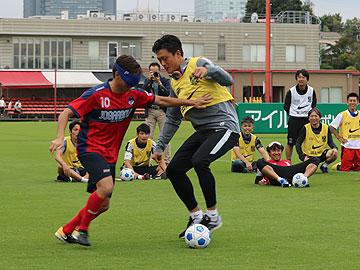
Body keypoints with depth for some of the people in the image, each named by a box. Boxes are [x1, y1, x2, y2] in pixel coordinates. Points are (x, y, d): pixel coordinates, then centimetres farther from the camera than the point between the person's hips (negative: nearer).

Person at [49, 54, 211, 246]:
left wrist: (191, 102, 9)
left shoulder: (133, 95, 1)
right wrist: (60, 138, -31)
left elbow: (160, 100, 14)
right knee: (106, 186, -30)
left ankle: (66, 231, 22)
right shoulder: (97, 94, -16)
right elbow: (66, 113, -15)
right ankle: (82, 230, -14)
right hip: (90, 149, -7)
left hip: (110, 155, 7)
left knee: (103, 204, 5)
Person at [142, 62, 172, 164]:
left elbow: (167, 93, -8)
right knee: (149, 137, -2)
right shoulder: (147, 80, 12)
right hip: (150, 111, 2)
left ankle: (167, 160, -1)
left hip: (162, 111, -2)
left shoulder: (166, 80, 6)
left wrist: (159, 83, -15)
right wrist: (150, 79, -9)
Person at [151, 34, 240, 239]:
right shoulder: (175, 82, 18)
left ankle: (213, 215, -15)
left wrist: (207, 70, -38)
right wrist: (160, 147, 22)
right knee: (173, 170, -2)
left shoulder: (198, 63, -4)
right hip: (203, 131, 8)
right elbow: (172, 119, 26)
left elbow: (228, 80, -20)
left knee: (199, 161, -30)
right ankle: (197, 216, 10)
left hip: (224, 126, -8)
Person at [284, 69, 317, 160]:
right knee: (290, 143, 0)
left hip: (307, 120, 2)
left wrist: (310, 115, 5)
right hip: (294, 120, -2)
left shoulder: (311, 91, 1)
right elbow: (286, 106, 5)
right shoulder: (291, 91, -5)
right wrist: (292, 115, 4)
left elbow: (314, 105, 13)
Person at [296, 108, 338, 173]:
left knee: (334, 154, -29)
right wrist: (303, 158, -20)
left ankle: (324, 166, 3)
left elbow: (330, 142, 1)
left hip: (322, 154, 2)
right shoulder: (305, 128, -9)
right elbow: (298, 144, -9)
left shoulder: (326, 128, -2)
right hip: (309, 156, -2)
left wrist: (335, 148, -23)